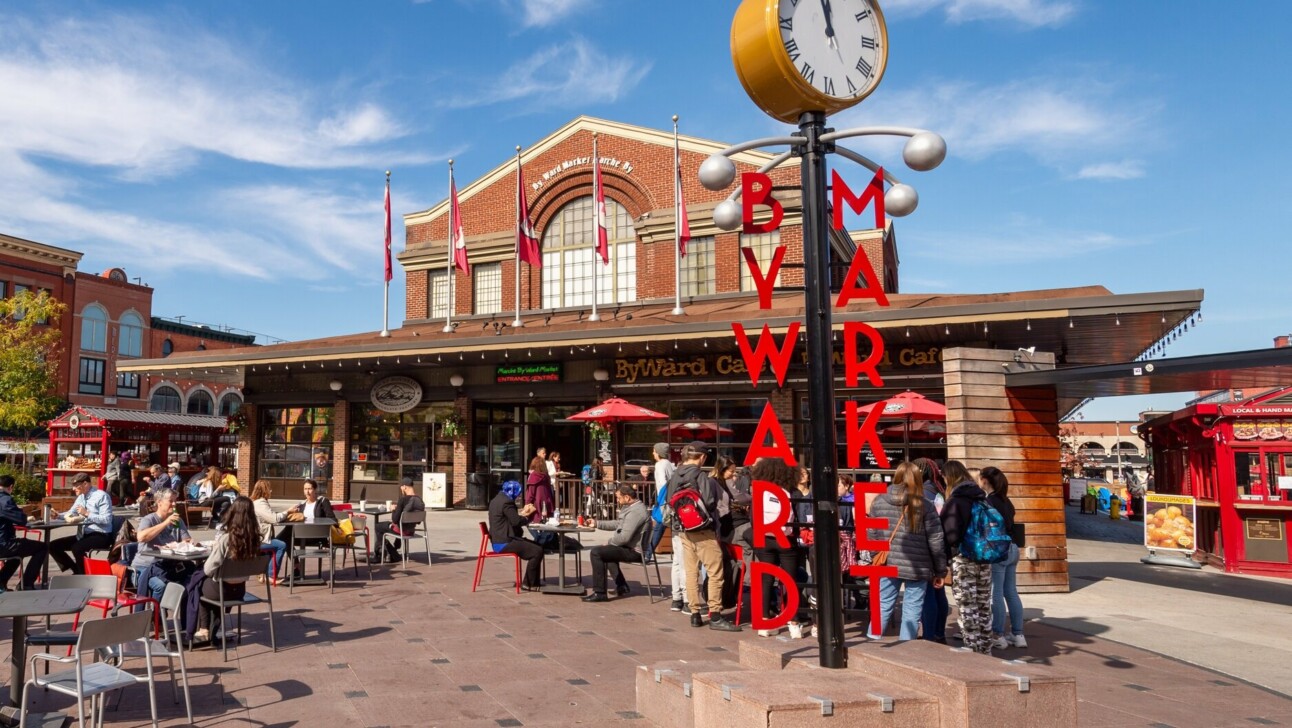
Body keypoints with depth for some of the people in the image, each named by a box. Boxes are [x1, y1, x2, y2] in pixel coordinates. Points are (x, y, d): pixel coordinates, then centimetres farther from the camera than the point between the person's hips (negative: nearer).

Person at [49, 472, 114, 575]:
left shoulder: (101, 496, -12)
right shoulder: (81, 496, 14)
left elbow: (106, 519, -21)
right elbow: (71, 513, 20)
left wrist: (87, 513, -23)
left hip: (101, 536, -9)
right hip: (84, 535, 9)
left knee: (76, 548, -32)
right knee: (53, 545, 2)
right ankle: (77, 571, 9)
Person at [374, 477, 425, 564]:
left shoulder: (403, 499, -23)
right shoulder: (420, 501, -4)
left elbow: (395, 519, -20)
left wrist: (394, 509, 0)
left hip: (401, 529, -7)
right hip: (411, 530, 7)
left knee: (378, 527, 17)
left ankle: (394, 555, 22)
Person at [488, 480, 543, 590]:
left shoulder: (497, 500, 15)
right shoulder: (506, 502, -17)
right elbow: (516, 521, -23)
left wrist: (522, 513, 14)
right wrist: (527, 516, -4)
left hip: (498, 541, 11)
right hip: (504, 543, -11)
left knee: (536, 546, 16)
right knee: (537, 551, -14)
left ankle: (534, 581, 17)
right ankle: (528, 583, -4)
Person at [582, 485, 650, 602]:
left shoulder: (635, 511, -23)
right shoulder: (635, 507, 12)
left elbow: (624, 537, -28)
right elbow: (618, 524, 23)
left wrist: (609, 542, -11)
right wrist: (597, 523, 19)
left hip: (634, 552, -11)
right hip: (634, 548, 11)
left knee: (596, 552, -15)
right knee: (607, 551, 34)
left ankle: (599, 593, -13)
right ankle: (622, 587, 31)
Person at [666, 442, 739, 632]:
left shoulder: (674, 476, 8)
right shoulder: (700, 475, -14)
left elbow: (669, 502, 12)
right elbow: (709, 501, -20)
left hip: (683, 530, 7)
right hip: (702, 529, -7)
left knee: (691, 572, 11)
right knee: (715, 571, -2)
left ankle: (695, 614, 16)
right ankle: (715, 616, -2)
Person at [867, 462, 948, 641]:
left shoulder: (879, 501, 1)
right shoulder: (925, 505, -6)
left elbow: (872, 535, 6)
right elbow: (935, 541, -4)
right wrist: (940, 570, 5)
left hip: (888, 564, 2)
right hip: (917, 566, -2)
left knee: (882, 606, 12)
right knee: (911, 610, 6)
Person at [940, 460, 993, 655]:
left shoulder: (954, 501, -13)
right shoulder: (982, 498, 8)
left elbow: (950, 535, -17)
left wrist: (944, 560, -5)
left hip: (963, 560, -7)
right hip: (984, 558, 7)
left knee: (968, 610, -1)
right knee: (983, 607, 14)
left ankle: (973, 652, 2)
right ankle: (985, 651, 23)